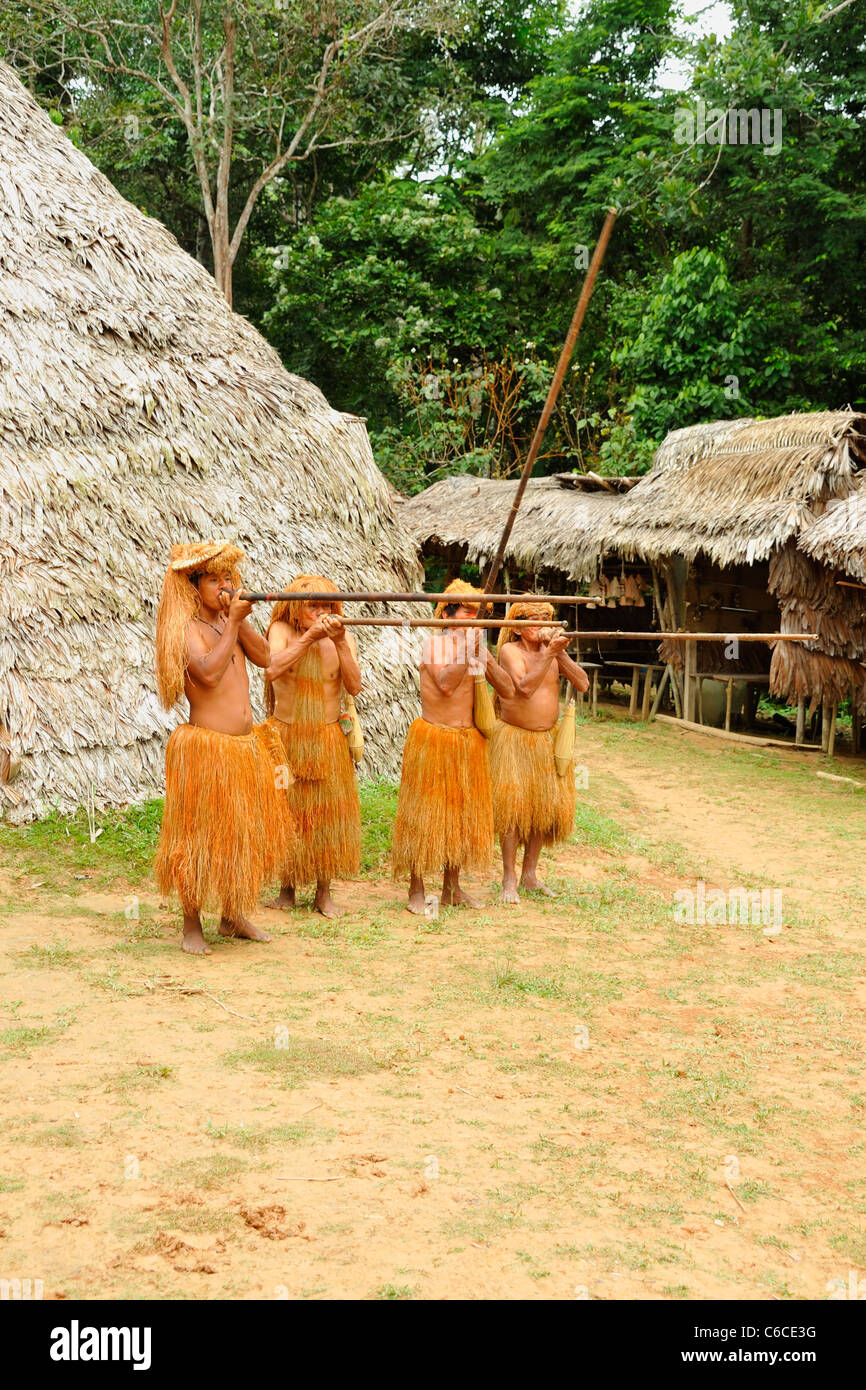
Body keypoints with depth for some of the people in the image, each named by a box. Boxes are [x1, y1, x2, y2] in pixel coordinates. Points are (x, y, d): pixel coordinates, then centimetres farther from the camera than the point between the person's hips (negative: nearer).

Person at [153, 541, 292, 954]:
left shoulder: (229, 621, 11)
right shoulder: (186, 630, -10)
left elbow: (264, 657, 3)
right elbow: (209, 672, -26)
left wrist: (240, 620, -8)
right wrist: (232, 622, -21)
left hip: (246, 746, 8)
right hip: (206, 747, -7)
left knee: (243, 834, 14)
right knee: (201, 837, -1)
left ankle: (233, 916, 27)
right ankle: (192, 926, 10)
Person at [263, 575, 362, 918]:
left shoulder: (343, 638, -1)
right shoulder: (282, 631, -6)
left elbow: (354, 687, -13)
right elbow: (272, 670, -25)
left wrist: (340, 643, -22)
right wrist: (309, 636, -25)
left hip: (328, 739, 1)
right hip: (286, 736, -1)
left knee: (326, 813, 4)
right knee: (286, 813, 6)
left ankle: (324, 892, 14)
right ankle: (288, 887, 20)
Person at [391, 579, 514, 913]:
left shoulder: (477, 645, 9)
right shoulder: (435, 643, -7)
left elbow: (507, 689, 1)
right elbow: (445, 684, -23)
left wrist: (484, 657, -12)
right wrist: (467, 653, -24)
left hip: (469, 741, 6)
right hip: (433, 739, -6)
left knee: (461, 812, 10)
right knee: (426, 813, -3)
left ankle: (452, 889, 21)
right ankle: (416, 891, 4)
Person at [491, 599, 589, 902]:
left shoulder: (553, 649, 6)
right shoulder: (510, 650, -9)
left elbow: (582, 684, -4)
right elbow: (525, 687, -25)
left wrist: (561, 654, -14)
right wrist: (548, 654, -26)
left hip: (547, 739, 5)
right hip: (513, 739, -5)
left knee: (544, 807, 7)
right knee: (513, 807, -8)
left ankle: (530, 874, 18)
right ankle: (509, 879, -2)